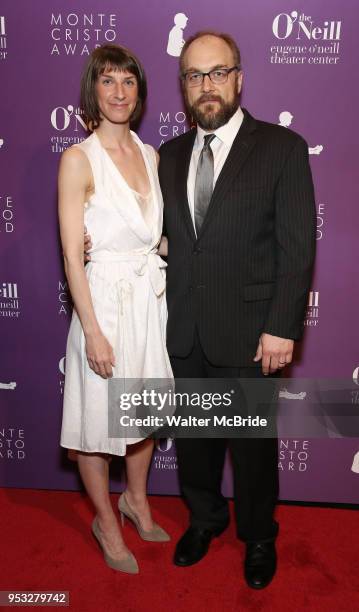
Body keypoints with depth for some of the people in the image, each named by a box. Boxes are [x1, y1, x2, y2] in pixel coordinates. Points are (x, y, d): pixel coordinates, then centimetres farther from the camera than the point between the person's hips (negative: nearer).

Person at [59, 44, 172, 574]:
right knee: (98, 419, 11)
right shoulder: (78, 159, -11)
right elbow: (72, 255, -14)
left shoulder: (149, 155, 7)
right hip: (104, 305, -6)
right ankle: (107, 521, 35)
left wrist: (165, 295, 8)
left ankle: (137, 500, 45)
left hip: (151, 303, 6)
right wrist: (93, 332, -17)